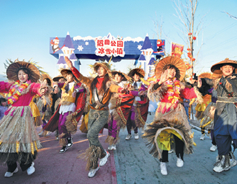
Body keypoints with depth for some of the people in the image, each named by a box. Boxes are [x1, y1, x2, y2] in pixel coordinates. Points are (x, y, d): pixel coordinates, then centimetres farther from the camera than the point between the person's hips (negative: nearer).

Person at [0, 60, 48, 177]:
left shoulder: (30, 85, -2)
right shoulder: (12, 85, 14)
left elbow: (36, 87, -25)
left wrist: (41, 89, -48)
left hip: (24, 114, -5)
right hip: (11, 113, 5)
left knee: (23, 136, -8)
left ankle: (28, 164, 15)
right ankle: (11, 167, 23)